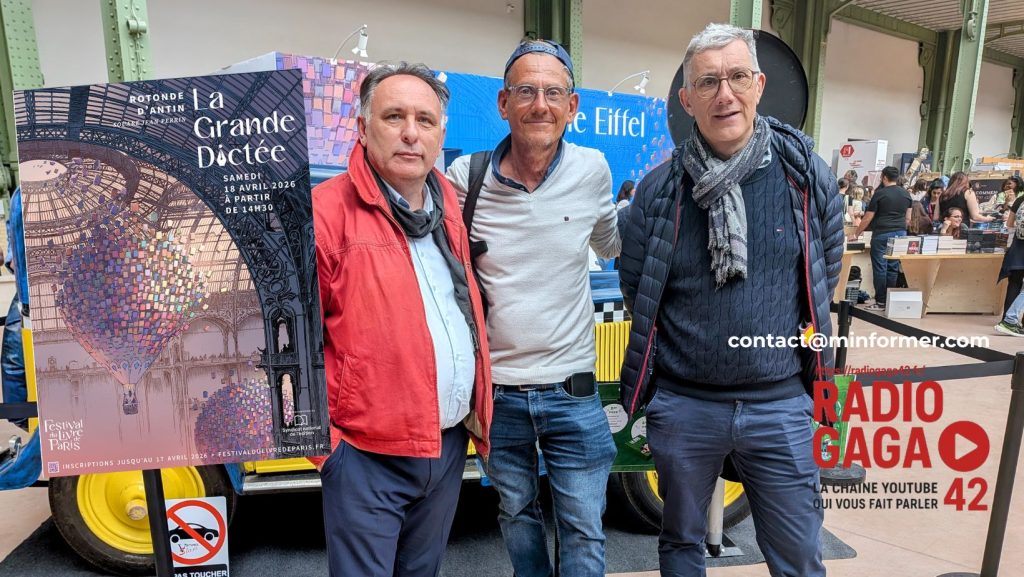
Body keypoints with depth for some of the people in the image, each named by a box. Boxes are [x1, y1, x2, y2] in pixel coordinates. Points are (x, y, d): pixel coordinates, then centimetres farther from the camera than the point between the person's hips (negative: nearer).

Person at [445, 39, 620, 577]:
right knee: (517, 514, 23)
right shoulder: (464, 176, -8)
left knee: (584, 530, 12)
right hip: (497, 391, 1)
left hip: (571, 389, 0)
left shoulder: (593, 170, -4)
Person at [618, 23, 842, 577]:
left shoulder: (806, 174, -4)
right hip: (682, 404, 0)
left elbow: (825, 276, 10)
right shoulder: (659, 188, -7)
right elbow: (635, 288, 5)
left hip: (779, 405, 1)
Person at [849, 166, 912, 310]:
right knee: (894, 267, 8)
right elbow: (908, 218, 12)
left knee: (880, 267, -1)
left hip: (882, 234, -5)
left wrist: (855, 234, 2)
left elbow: (868, 218, -5)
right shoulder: (906, 194, 9)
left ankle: (881, 302, 1)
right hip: (900, 233, 6)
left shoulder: (880, 193, -6)